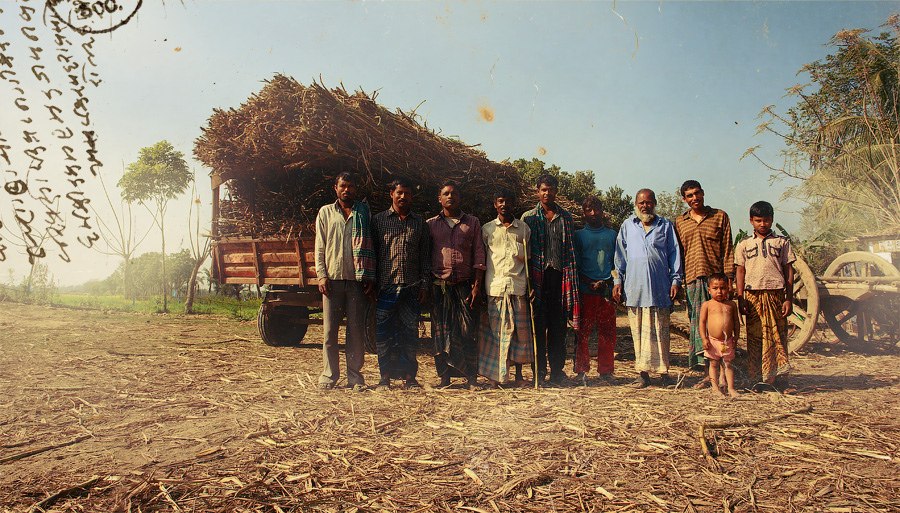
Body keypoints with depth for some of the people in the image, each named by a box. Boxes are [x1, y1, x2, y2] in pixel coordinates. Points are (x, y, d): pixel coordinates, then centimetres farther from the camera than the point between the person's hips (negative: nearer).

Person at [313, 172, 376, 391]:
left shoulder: (364, 213, 11)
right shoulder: (326, 212, 13)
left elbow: (370, 247, 8)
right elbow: (319, 247, 9)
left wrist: (370, 277, 0)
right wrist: (322, 275, -2)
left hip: (357, 279, 0)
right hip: (332, 278, 1)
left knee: (357, 330, 2)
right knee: (329, 329, 2)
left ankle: (354, 376, 11)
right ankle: (329, 374, 13)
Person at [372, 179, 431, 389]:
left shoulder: (419, 222, 11)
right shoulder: (378, 220, 7)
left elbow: (425, 256, 11)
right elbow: (371, 253, 5)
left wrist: (424, 285, 4)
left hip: (412, 287, 1)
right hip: (386, 287, -1)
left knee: (410, 333, 5)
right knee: (384, 333, 2)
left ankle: (409, 376, 15)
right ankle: (386, 377, 12)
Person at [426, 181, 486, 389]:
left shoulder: (472, 222, 11)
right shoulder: (431, 224, 11)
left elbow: (479, 256, 7)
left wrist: (477, 285, -2)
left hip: (465, 284, -1)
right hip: (439, 285, 1)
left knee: (467, 331, -4)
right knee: (440, 331, 2)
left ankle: (471, 377, 1)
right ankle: (444, 377, 9)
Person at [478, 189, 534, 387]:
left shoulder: (524, 229, 12)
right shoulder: (487, 229, 11)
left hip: (518, 285, 1)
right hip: (495, 286, -1)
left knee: (520, 329, 3)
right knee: (496, 329, -1)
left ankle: (518, 372, 14)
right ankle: (495, 375, 5)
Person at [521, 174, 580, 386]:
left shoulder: (566, 217, 14)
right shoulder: (528, 217, 8)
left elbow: (571, 250, 12)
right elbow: (523, 251, 5)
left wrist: (572, 278, 3)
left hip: (560, 275, 2)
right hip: (538, 275, -1)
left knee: (558, 325, 4)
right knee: (538, 324, 0)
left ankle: (557, 371, 12)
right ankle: (539, 371, 8)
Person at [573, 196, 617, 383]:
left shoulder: (612, 234, 16)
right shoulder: (579, 235, 9)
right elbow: (575, 265, 3)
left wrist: (607, 282, -2)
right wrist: (591, 283, -10)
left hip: (607, 291, 2)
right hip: (586, 291, -2)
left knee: (607, 333, 3)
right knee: (583, 332, -3)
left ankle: (605, 371, 12)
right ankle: (581, 370, 5)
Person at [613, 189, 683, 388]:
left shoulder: (666, 226, 11)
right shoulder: (627, 226, 14)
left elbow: (674, 254, 10)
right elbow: (620, 256, 14)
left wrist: (675, 280, 2)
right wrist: (618, 280, 7)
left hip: (659, 288, -1)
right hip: (634, 288, 1)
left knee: (660, 332, 1)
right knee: (639, 332, 2)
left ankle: (663, 370, 10)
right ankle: (643, 373, 8)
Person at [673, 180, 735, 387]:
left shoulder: (720, 216, 10)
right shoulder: (679, 222, 15)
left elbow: (727, 249, 6)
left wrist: (728, 277, -2)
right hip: (692, 279, 2)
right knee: (699, 322, -2)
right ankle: (708, 371, 2)